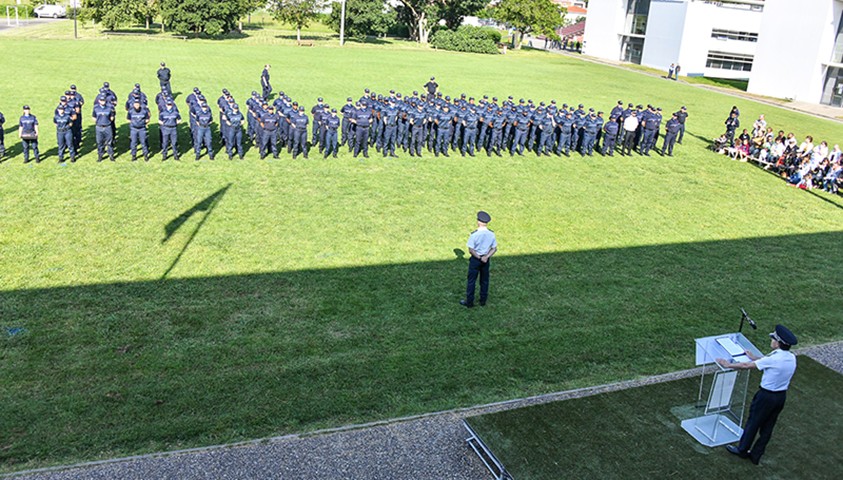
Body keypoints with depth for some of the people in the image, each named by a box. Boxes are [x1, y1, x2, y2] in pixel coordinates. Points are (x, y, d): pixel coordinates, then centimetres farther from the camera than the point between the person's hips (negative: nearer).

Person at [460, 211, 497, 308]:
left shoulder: (474, 234, -20)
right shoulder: (491, 234, -6)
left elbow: (471, 250, -20)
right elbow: (494, 248, -4)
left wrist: (479, 257, -11)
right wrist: (486, 257, -12)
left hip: (475, 259, -4)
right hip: (486, 260, 4)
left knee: (471, 280, 8)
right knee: (484, 280, 17)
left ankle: (469, 302, 16)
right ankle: (483, 300, 27)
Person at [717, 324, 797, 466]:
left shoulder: (773, 359, -26)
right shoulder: (792, 358, -4)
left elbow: (746, 366, -19)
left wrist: (728, 365, -7)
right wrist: (756, 358, 27)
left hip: (767, 396, -7)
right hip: (781, 396, 7)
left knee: (753, 423, 12)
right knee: (767, 427, 16)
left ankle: (742, 450, 28)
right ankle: (755, 455, 28)